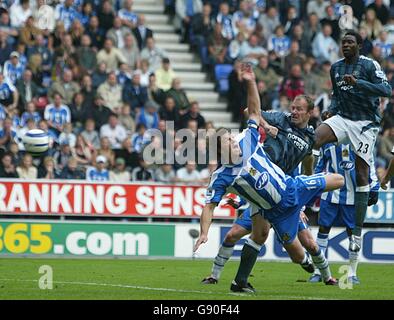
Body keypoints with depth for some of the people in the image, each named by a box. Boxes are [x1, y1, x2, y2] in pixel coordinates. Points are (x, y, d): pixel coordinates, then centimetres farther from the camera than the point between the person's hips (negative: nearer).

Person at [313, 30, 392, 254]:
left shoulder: (369, 65, -7)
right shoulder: (336, 68, 12)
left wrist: (357, 83, -28)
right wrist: (332, 110, 7)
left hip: (366, 122, -5)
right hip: (343, 118, 5)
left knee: (361, 175, -3)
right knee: (316, 137, -27)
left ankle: (357, 232, 0)